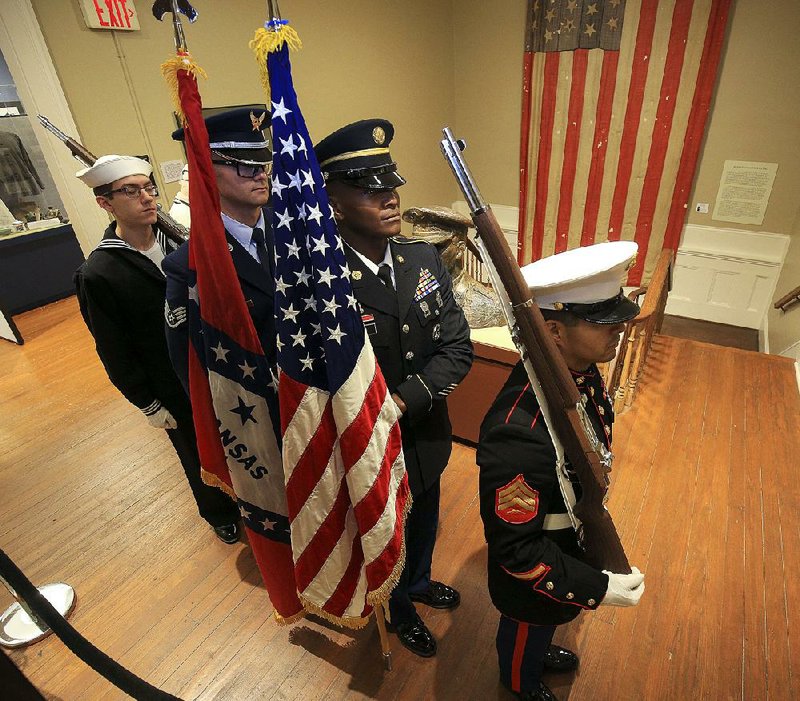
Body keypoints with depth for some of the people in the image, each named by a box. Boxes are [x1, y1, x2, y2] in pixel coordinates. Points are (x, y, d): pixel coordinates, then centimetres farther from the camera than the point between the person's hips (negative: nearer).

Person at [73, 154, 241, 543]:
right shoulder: (98, 274, -16)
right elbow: (115, 352, -10)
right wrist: (148, 403, -6)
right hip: (175, 392, -3)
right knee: (199, 455, 18)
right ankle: (220, 513, 46)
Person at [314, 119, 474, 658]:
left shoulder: (425, 259, -10)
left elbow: (458, 348, -12)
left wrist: (404, 401, -23)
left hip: (427, 437, 5)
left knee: (424, 525, 31)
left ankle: (419, 581, 65)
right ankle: (399, 608, 59)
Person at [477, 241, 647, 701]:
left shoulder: (582, 371, -18)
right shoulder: (519, 433, -46)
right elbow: (515, 546, -32)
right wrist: (596, 588, -24)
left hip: (572, 537, 7)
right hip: (532, 573, -6)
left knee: (547, 619, 37)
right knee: (528, 625, 28)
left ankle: (540, 650, 69)